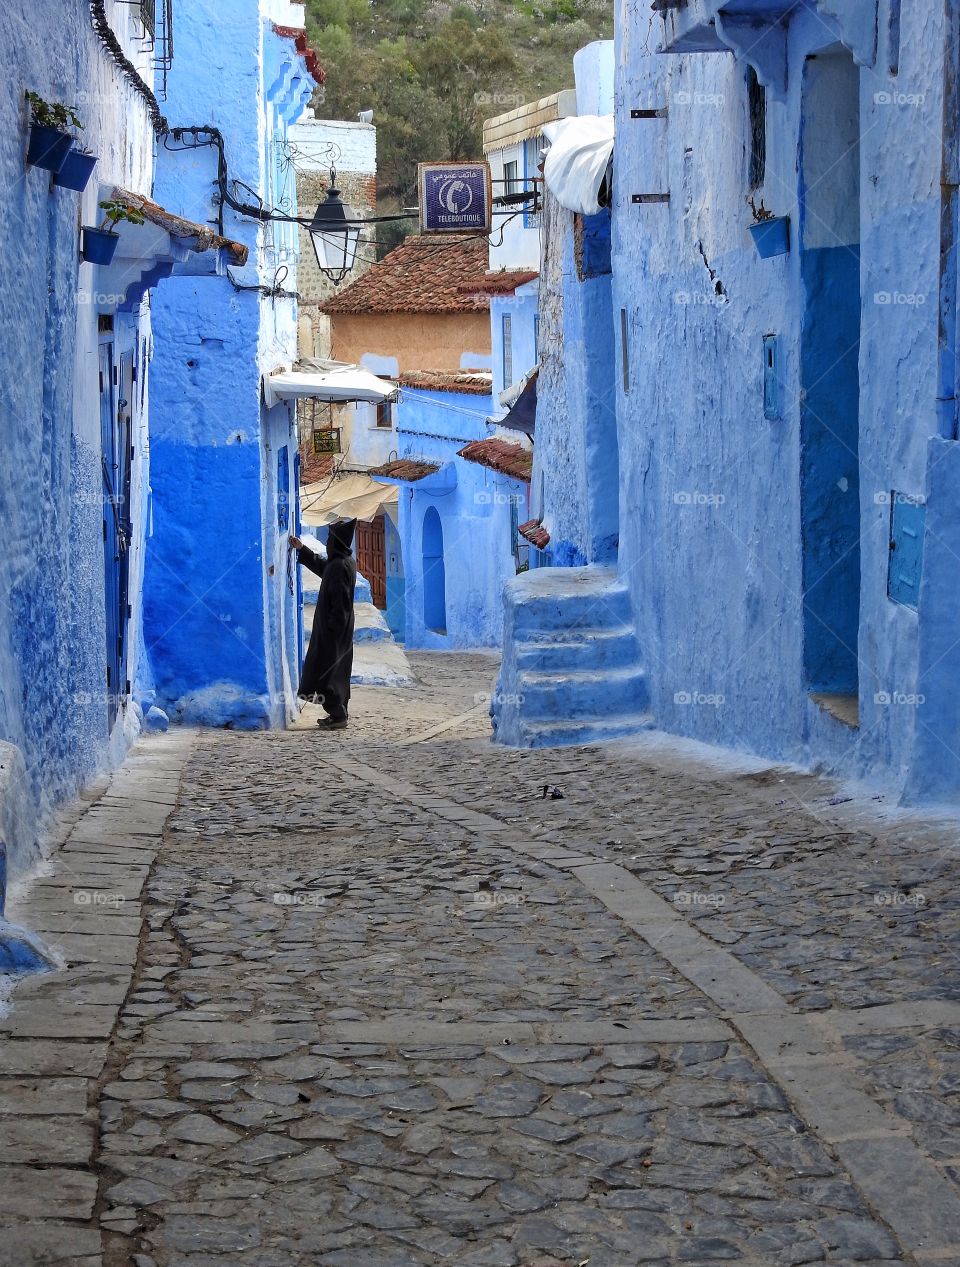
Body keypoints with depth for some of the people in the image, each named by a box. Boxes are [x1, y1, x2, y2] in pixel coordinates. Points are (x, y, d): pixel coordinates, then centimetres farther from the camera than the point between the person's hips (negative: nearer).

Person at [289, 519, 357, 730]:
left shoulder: (338, 566, -22)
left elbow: (339, 602, -24)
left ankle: (337, 716, -2)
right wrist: (302, 549, 31)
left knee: (328, 670, -4)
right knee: (337, 670, 15)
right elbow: (321, 566, 28)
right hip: (341, 628, 10)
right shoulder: (346, 561, 8)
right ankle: (338, 713, 22)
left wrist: (332, 630, -21)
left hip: (332, 630, -10)